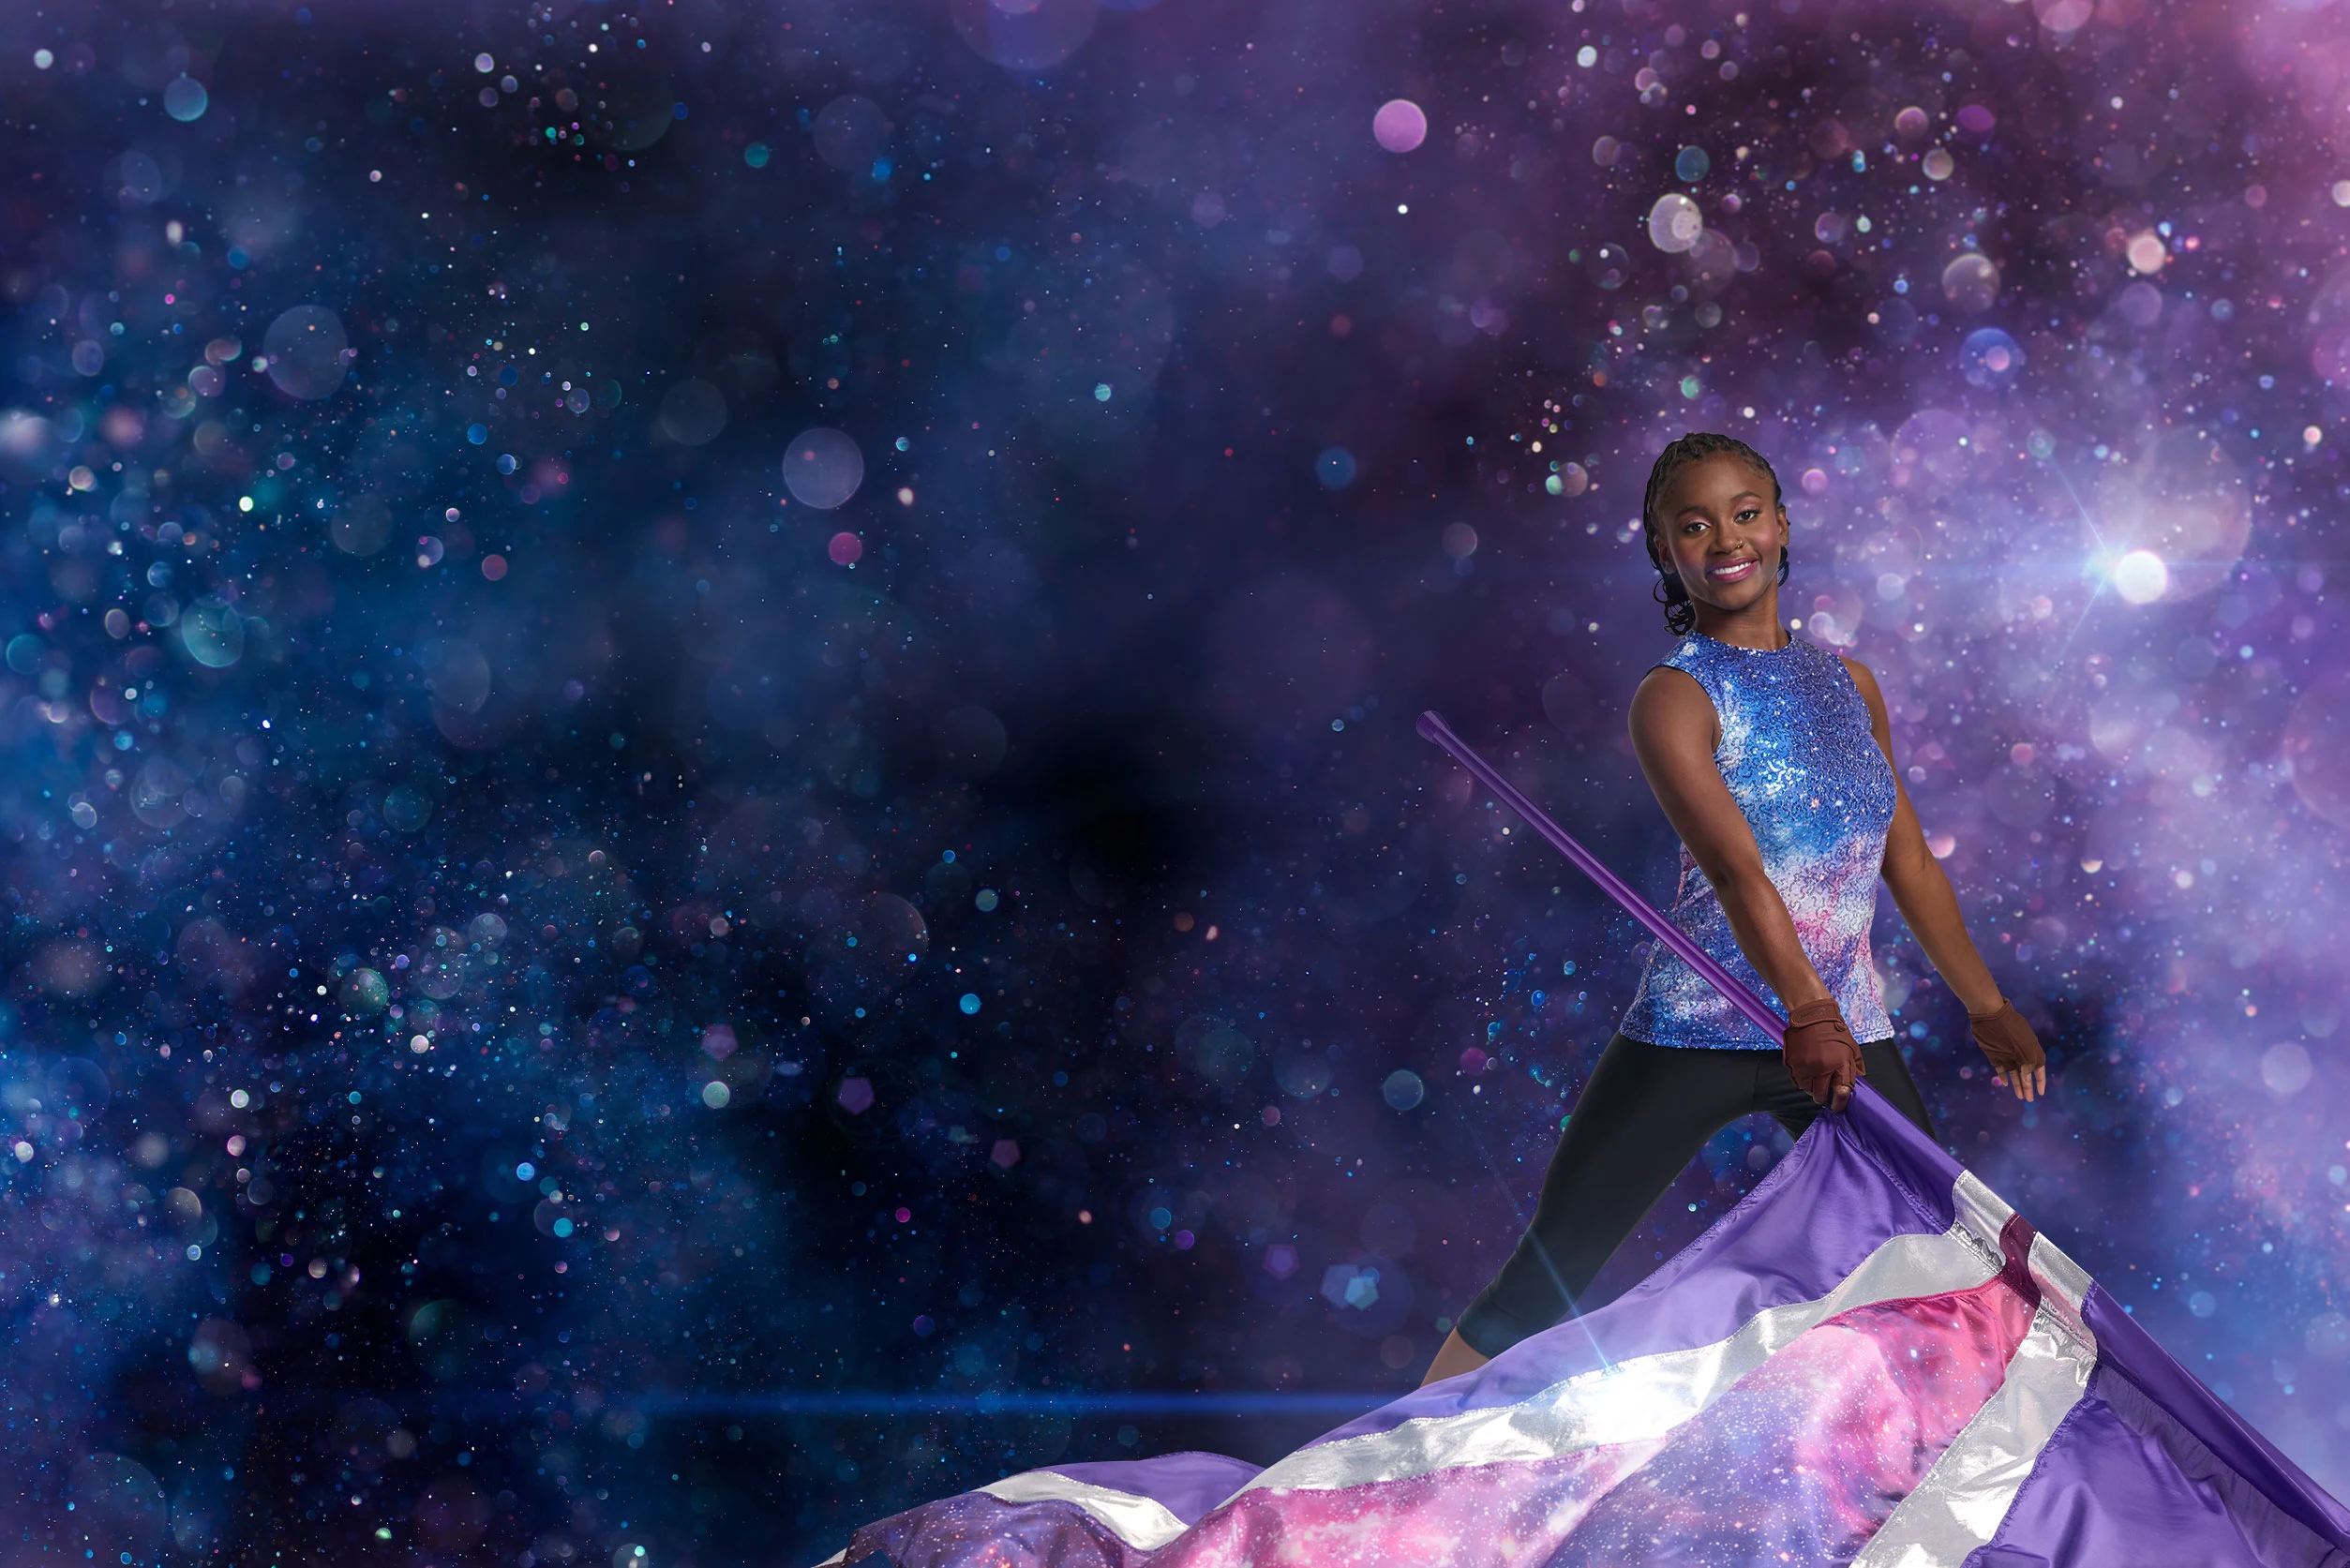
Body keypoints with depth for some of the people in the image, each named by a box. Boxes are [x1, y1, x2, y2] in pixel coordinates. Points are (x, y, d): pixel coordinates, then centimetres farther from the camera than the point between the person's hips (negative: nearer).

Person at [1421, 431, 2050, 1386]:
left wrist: (1988, 1006, 17)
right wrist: (1807, 1011, -35)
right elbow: (1737, 868, -22)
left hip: (1844, 1031, 5)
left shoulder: (1849, 685, 12)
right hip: (1699, 1032, -5)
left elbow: (1909, 861, 18)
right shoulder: (1674, 698, -7)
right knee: (1544, 1280, -4)